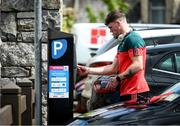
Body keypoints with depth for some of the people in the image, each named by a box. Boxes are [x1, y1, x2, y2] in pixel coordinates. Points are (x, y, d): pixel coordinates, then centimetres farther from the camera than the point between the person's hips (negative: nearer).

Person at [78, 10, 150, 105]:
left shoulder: (133, 39, -8)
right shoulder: (123, 43, 24)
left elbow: (138, 66, -18)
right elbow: (113, 68, 25)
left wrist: (118, 78, -13)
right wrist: (89, 70, 23)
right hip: (126, 92, 10)